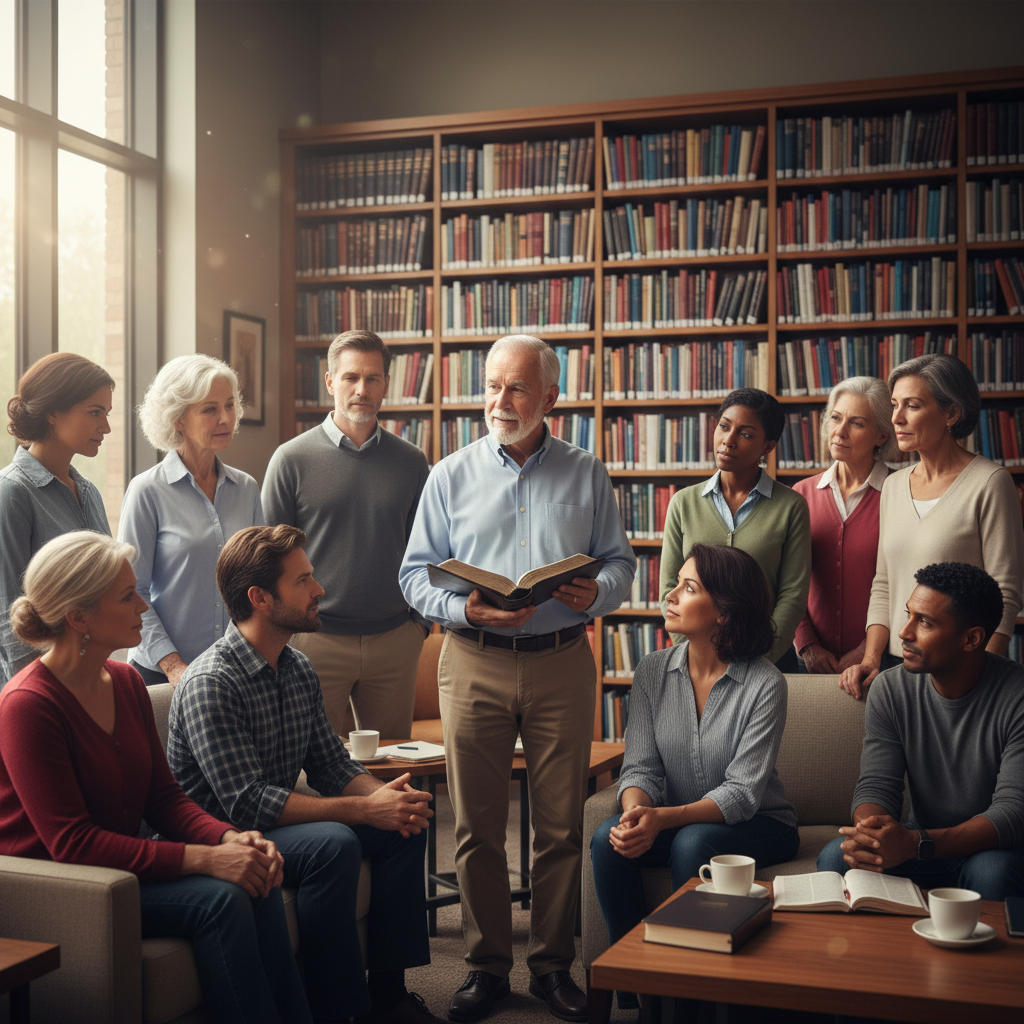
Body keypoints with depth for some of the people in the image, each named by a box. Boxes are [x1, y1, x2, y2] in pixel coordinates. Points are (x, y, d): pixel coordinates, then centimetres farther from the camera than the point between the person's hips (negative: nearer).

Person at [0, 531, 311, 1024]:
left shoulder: (126, 682, 7)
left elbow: (163, 797, 9)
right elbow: (71, 843, -23)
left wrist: (229, 838, -13)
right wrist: (202, 858, -28)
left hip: (125, 866, 7)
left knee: (257, 884, -18)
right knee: (219, 898, -26)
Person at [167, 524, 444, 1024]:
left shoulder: (299, 670, 5)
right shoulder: (210, 683, -23)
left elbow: (333, 765, 8)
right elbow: (247, 803, -28)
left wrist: (383, 794, -15)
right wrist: (364, 809, -29)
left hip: (280, 822, 9)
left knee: (403, 823, -5)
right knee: (333, 844, -31)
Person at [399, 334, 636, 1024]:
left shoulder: (586, 475, 9)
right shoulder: (451, 476, 7)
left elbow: (620, 562, 10)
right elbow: (416, 574, 5)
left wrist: (597, 593, -12)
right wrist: (466, 609, -14)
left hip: (562, 662, 0)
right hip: (475, 662, 0)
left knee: (562, 825, 4)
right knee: (477, 826, 3)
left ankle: (553, 964, 18)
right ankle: (488, 966, 17)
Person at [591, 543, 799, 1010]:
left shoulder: (764, 684, -15)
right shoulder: (652, 672, -1)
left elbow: (742, 792, -19)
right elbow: (640, 766, -4)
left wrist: (665, 818, -33)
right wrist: (636, 812, -28)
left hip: (758, 825, -4)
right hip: (672, 822, 4)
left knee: (692, 843, -35)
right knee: (608, 839, -26)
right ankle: (632, 987, -13)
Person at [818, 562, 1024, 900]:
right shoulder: (889, 689, -4)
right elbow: (876, 786, -6)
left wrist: (915, 844, -38)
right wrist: (873, 830, -33)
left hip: (993, 848, -3)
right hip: (920, 843, 3)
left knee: (991, 872, -37)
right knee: (834, 859, -25)